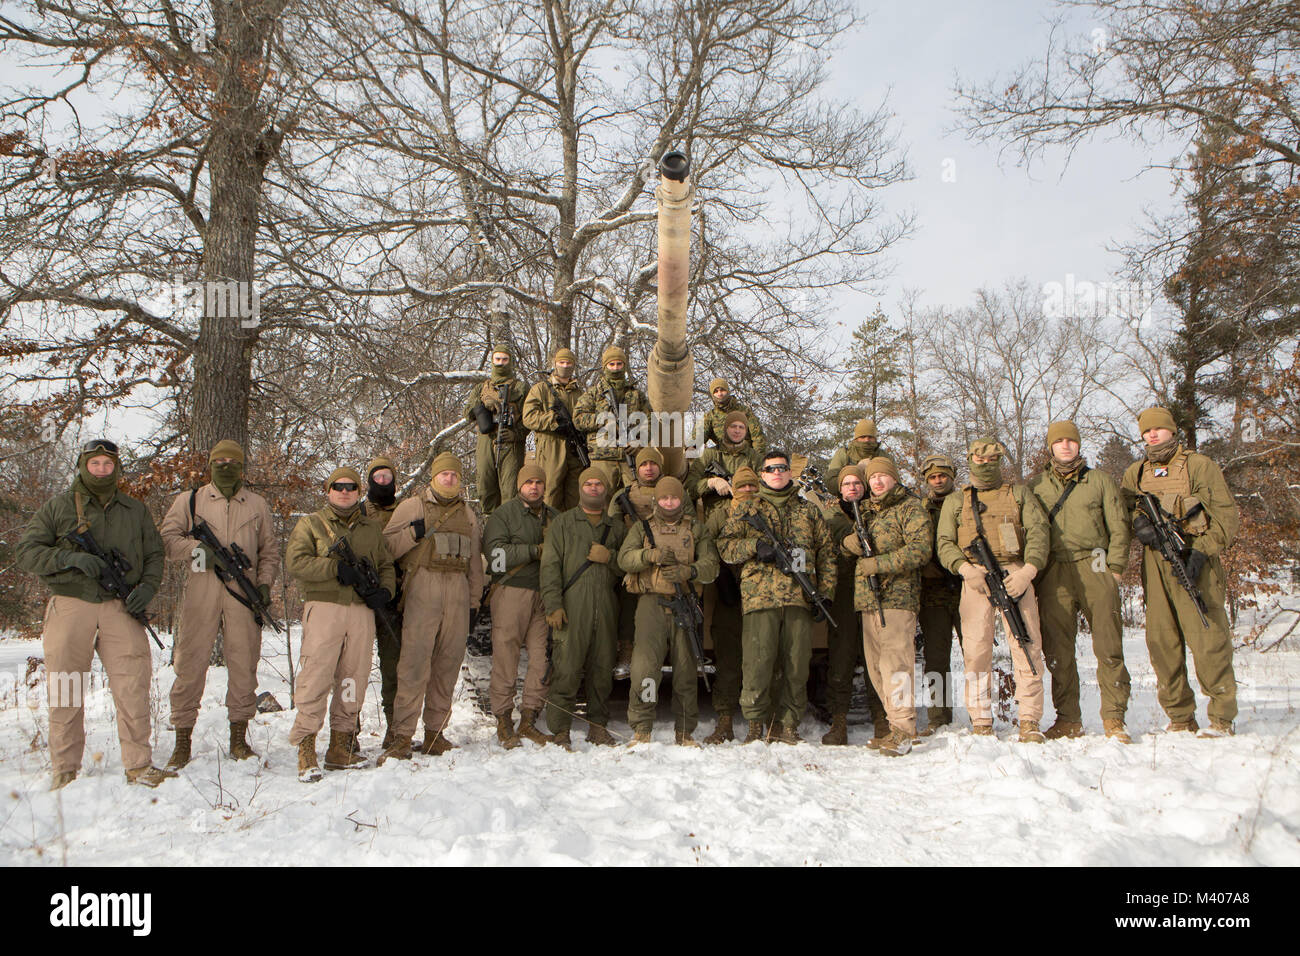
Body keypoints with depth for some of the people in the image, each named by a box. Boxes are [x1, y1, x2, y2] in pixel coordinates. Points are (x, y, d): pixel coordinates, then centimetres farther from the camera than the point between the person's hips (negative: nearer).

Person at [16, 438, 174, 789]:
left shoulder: (136, 510, 16)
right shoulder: (57, 507, 9)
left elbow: (155, 554, 18)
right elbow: (26, 551, 4)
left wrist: (148, 586, -2)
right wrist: (69, 558, -13)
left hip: (121, 607, 1)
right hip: (70, 606, -1)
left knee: (134, 686, -5)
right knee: (65, 693, 2)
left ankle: (139, 764, 2)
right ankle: (64, 771, 14)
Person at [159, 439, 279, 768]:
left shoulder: (257, 505, 16)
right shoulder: (189, 500, 12)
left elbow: (269, 551, 17)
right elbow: (166, 537, 4)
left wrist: (264, 583, 2)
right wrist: (195, 548, -14)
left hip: (243, 596, 1)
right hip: (200, 594, -1)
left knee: (244, 664, 3)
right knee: (190, 664, -2)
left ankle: (239, 737, 14)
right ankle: (182, 741, 8)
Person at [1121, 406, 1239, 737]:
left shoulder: (1200, 466, 4)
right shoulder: (1135, 473, 18)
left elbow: (1227, 515, -1)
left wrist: (1201, 551, -12)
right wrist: (1137, 522, -9)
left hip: (1194, 561, -4)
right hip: (1155, 564, 4)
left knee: (1207, 639, -9)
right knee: (1161, 641, 3)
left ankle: (1222, 718, 1)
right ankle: (1180, 718, 12)